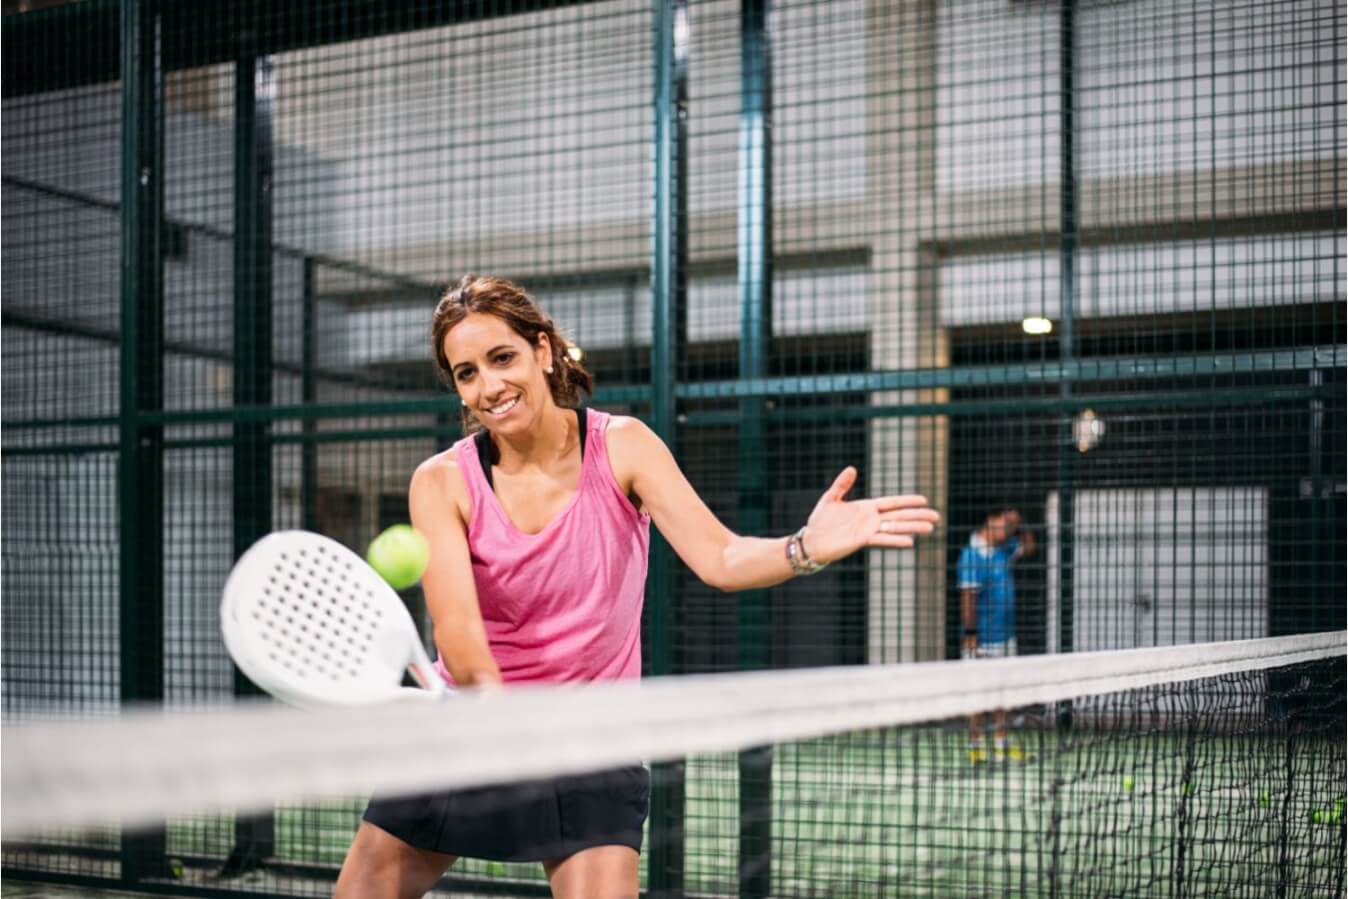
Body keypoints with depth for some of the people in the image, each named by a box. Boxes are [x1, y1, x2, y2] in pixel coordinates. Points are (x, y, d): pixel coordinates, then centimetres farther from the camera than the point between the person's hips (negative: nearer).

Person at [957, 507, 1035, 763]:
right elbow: (967, 597, -19)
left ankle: (1001, 744, 18)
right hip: (981, 638, -8)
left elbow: (1028, 547, 27)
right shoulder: (972, 556, -15)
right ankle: (976, 745, 7)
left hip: (1005, 634, 8)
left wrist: (1019, 527, 9)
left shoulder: (1004, 549, 10)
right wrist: (970, 634, -22)